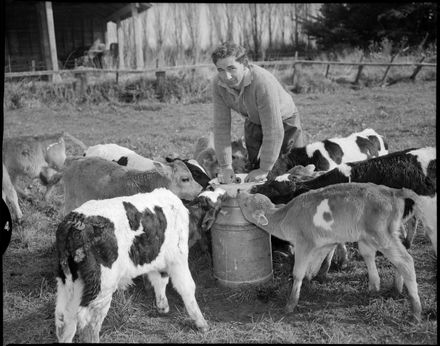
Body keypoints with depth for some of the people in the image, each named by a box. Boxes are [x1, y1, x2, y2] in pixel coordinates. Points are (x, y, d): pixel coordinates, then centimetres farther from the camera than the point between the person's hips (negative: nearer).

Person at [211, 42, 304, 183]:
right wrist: (225, 166, -21)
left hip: (283, 121, -4)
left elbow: (273, 131, -37)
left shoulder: (263, 82, -42)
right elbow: (221, 125, -18)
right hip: (253, 122, 4)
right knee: (254, 168, 12)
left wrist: (265, 170, -30)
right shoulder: (218, 83, -26)